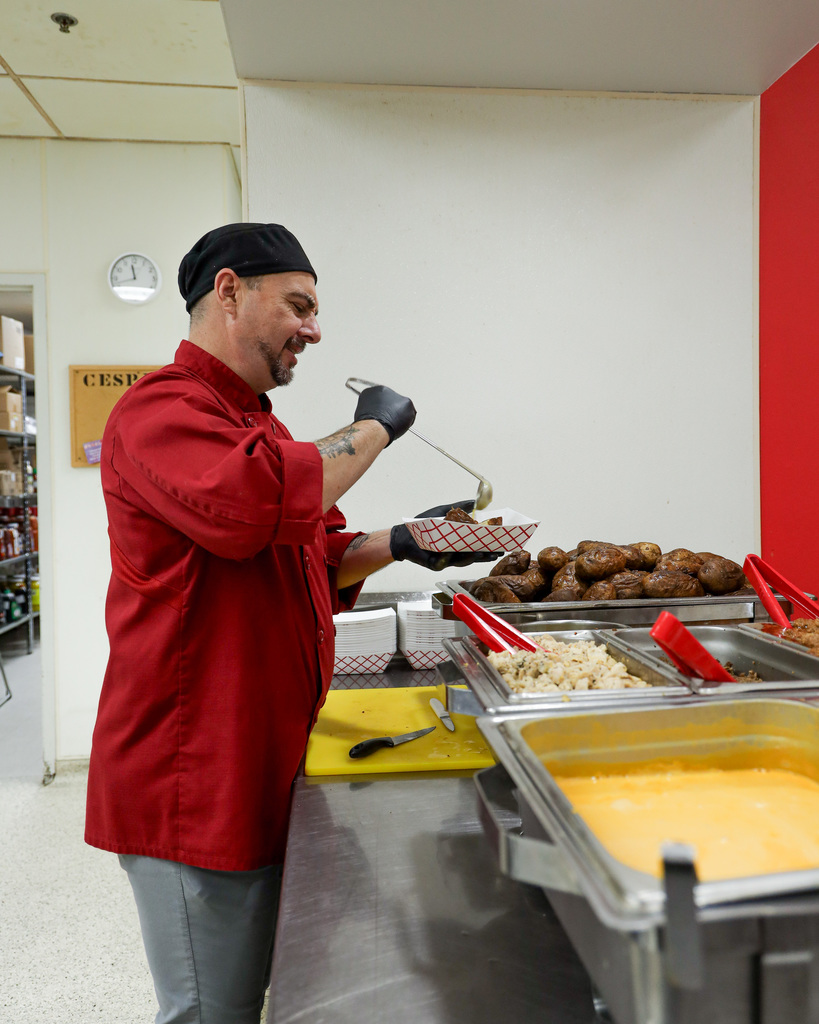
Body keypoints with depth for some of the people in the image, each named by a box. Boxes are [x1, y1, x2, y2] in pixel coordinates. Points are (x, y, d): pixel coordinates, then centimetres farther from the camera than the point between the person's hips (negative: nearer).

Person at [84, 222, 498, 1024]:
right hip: (190, 781, -9)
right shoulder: (162, 409, -15)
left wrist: (398, 544, 4)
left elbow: (317, 558, 22)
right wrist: (370, 431, -21)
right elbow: (248, 504, -37)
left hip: (255, 769, 9)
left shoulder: (250, 418, 16)